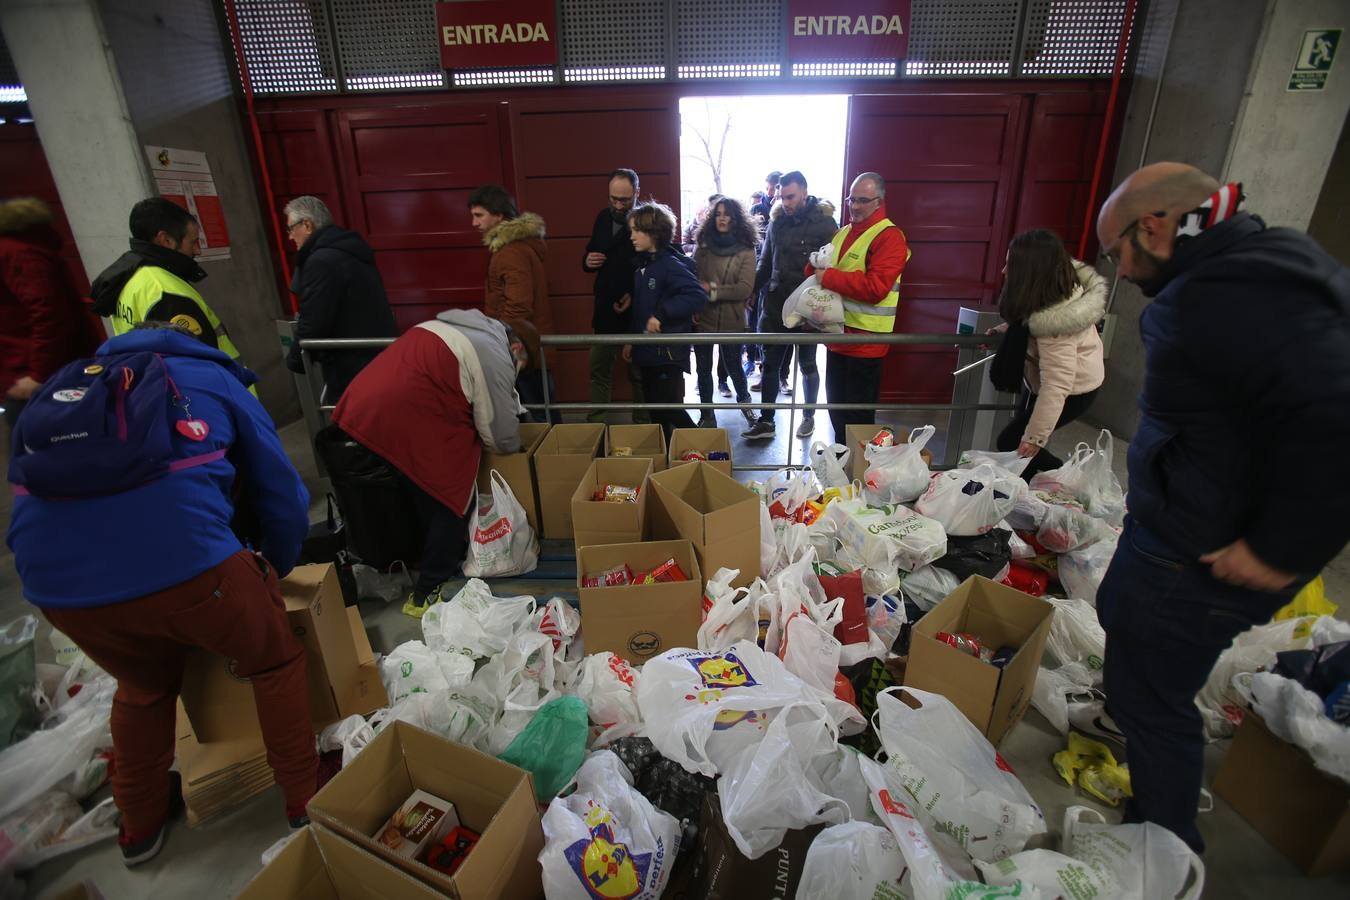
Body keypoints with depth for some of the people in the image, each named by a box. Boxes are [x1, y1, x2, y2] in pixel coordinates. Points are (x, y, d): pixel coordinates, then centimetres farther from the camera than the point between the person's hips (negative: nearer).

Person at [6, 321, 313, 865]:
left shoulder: (65, 384, 31)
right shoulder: (215, 379, 20)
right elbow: (282, 496, 19)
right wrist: (277, 567, 38)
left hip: (54, 581, 5)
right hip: (183, 559, -4)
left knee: (143, 685, 34)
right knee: (274, 662, 24)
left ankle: (140, 825, 50)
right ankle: (307, 798, 35)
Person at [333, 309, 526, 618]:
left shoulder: (458, 328, 23)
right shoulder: (494, 355, -4)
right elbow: (501, 433, -1)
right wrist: (514, 448, 21)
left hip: (361, 415, 9)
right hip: (402, 428, -9)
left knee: (428, 499, 23)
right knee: (452, 502, 8)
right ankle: (426, 595, 16)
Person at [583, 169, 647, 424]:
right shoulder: (603, 217, 7)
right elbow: (590, 253, 19)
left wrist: (636, 295, -23)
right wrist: (588, 261, -4)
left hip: (637, 311, -5)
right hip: (605, 309, 6)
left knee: (639, 372, 6)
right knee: (599, 369, 11)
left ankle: (643, 424, 20)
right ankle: (595, 422, 23)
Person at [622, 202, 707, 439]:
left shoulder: (671, 265, -14)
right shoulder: (642, 265, 13)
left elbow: (698, 296, -26)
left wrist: (661, 315, -27)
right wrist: (631, 339, 19)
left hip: (668, 351, -8)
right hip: (647, 350, 9)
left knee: (669, 408, -6)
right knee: (655, 409, 14)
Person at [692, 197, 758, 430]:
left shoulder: (746, 251, -6)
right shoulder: (703, 246, 3)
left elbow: (745, 289, -12)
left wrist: (713, 290, -16)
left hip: (731, 321, -2)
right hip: (702, 318, 3)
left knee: (733, 367, 11)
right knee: (703, 369, 10)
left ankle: (743, 398, 42)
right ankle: (707, 416, 27)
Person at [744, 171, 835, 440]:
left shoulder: (824, 222, -8)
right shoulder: (777, 220, 7)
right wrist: (752, 289, 11)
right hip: (775, 305, 4)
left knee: (807, 365, 11)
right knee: (770, 363, 5)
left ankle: (809, 416, 29)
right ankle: (766, 421, 14)